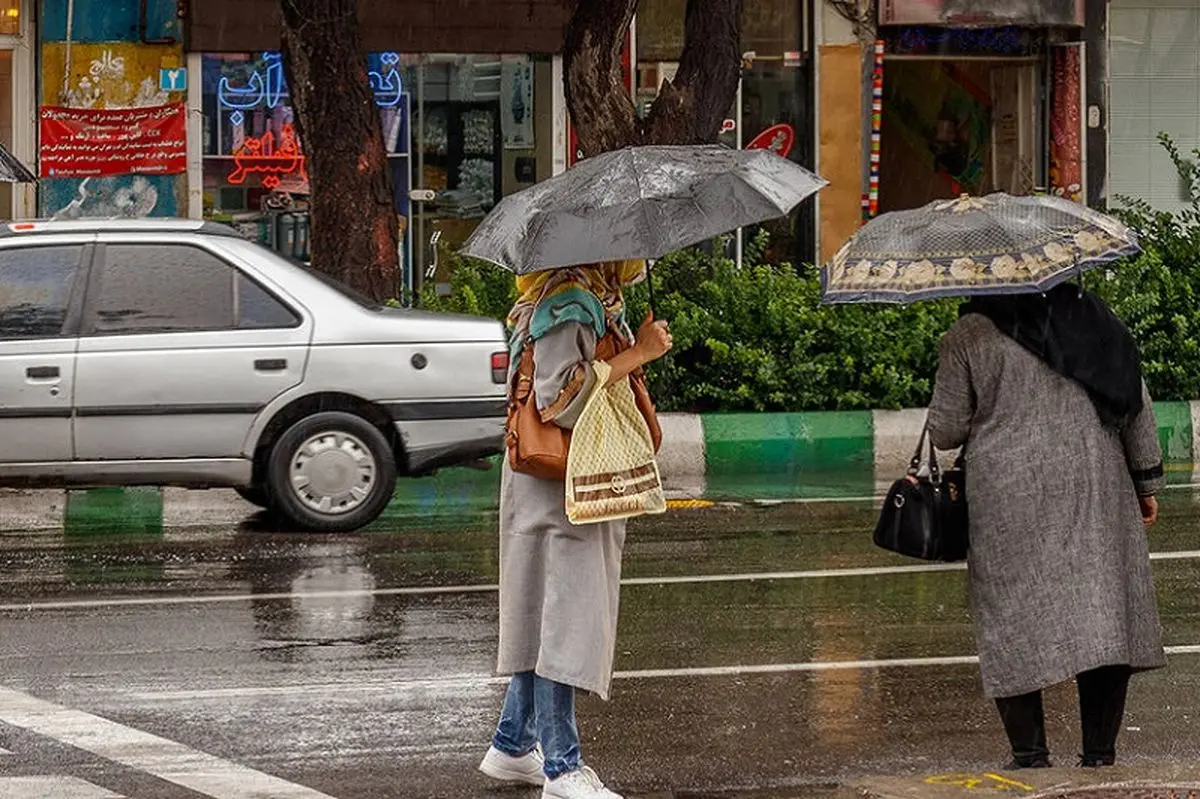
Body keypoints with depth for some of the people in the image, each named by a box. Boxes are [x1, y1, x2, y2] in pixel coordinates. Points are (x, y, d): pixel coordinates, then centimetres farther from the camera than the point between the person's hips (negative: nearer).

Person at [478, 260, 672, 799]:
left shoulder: (597, 296, 15)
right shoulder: (566, 300, -17)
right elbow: (560, 401, -24)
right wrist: (638, 354, -20)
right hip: (557, 489, -10)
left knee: (546, 618, 16)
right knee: (563, 618, -8)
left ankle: (512, 746, 25)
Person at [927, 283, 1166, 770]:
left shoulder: (969, 336, -3)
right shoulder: (1091, 317, 6)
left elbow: (945, 432, -1)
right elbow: (1136, 402, 8)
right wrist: (1146, 481, 16)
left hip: (1008, 499, -2)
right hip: (1095, 489, 2)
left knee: (1013, 622, 4)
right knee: (1106, 615, 5)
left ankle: (1030, 753, 2)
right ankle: (1100, 750, 3)